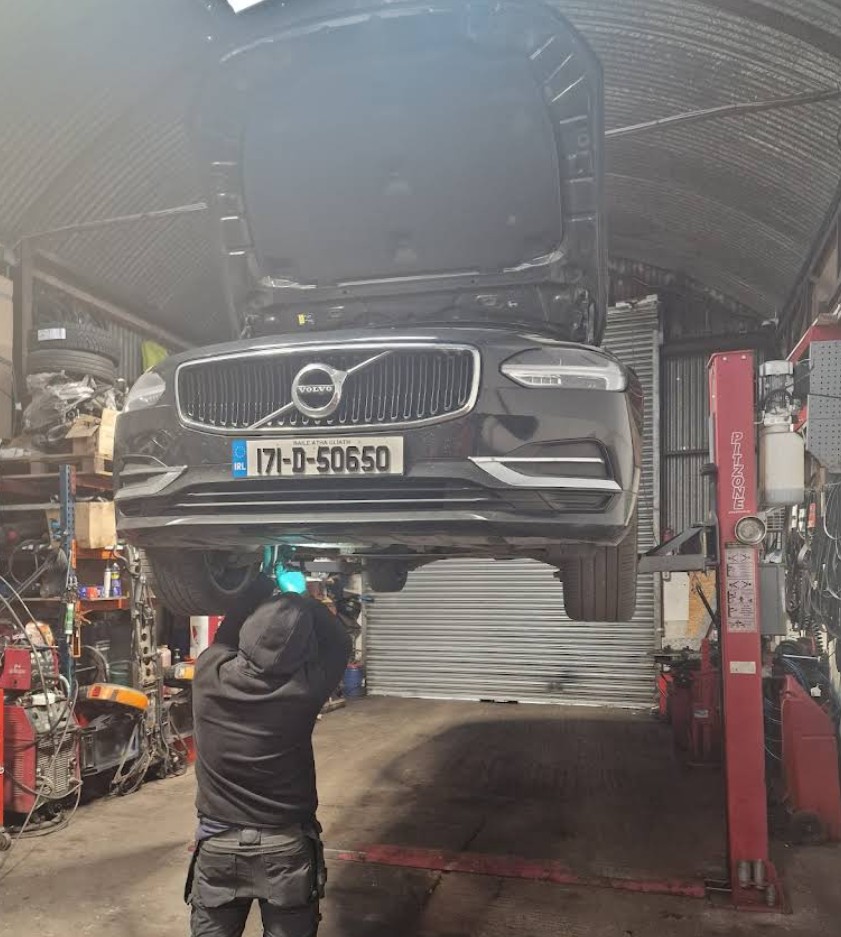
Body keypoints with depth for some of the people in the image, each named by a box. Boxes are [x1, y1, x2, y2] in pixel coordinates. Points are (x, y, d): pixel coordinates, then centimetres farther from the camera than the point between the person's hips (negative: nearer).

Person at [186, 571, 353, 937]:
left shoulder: (210, 673, -17)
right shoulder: (304, 687, -21)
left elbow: (225, 636, 6)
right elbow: (339, 643, -1)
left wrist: (260, 587, 12)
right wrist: (299, 595, 6)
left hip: (217, 844, 2)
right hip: (287, 846, -2)